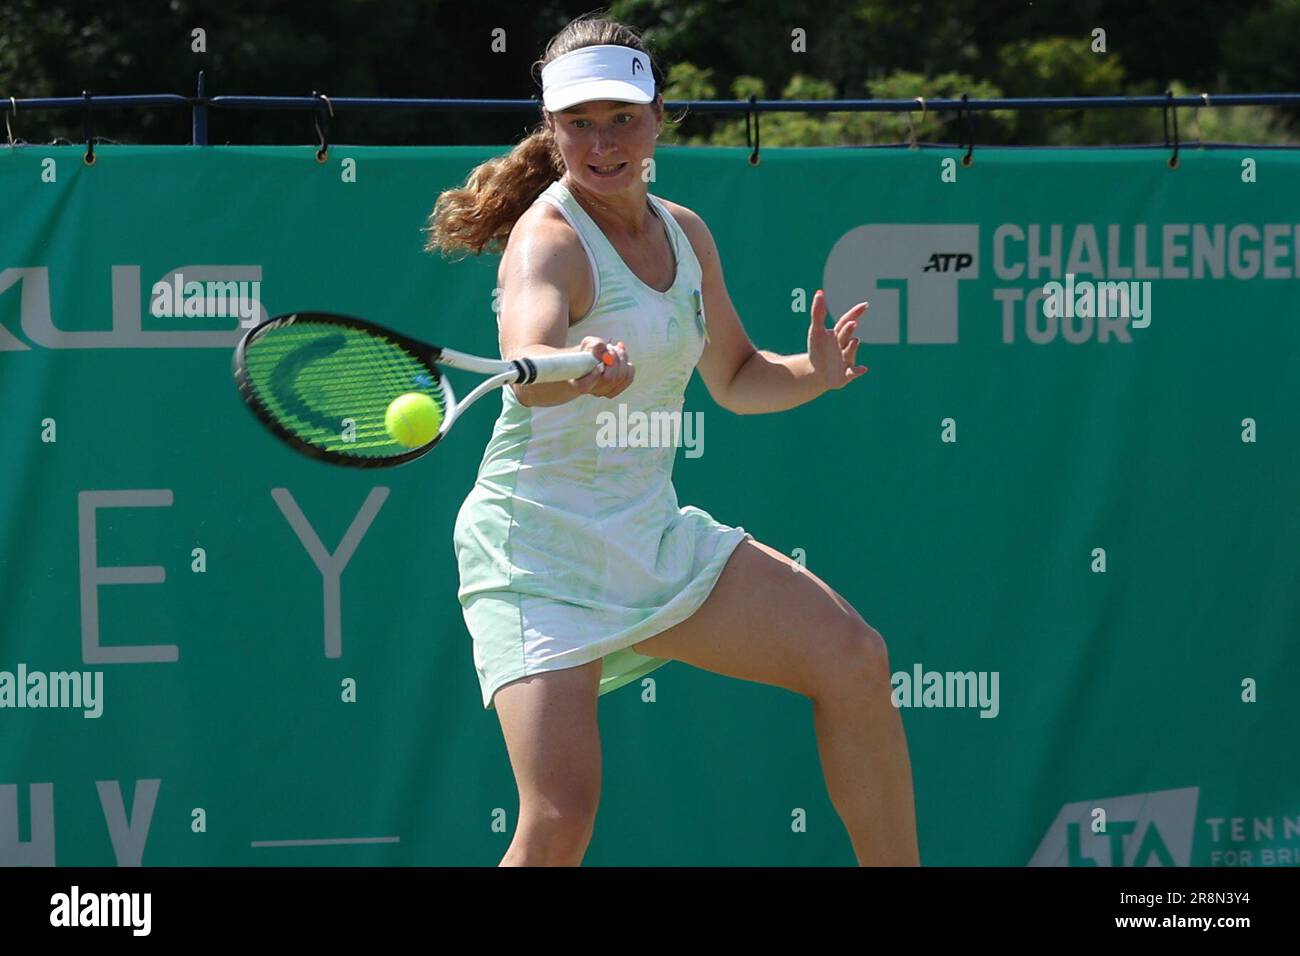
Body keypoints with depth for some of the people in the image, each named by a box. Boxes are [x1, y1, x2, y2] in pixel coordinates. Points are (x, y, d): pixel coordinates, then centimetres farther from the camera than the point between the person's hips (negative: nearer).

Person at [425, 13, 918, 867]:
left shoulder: (685, 233, 6)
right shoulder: (549, 238, -18)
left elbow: (733, 377, 21)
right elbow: (529, 370, -40)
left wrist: (809, 374, 0)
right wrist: (582, 369, -63)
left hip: (653, 534, 7)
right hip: (540, 549, -7)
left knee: (854, 661, -6)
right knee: (562, 819, -20)